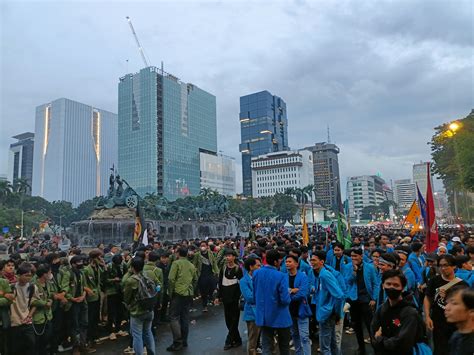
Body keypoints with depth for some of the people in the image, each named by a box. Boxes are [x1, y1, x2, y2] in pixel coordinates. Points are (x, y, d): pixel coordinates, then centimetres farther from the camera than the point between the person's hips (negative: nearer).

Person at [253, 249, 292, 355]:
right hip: (280, 317, -4)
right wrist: (288, 295, 0)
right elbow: (285, 300, -22)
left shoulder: (256, 273, -4)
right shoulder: (281, 276, -21)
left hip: (264, 316, 4)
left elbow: (254, 294, 7)